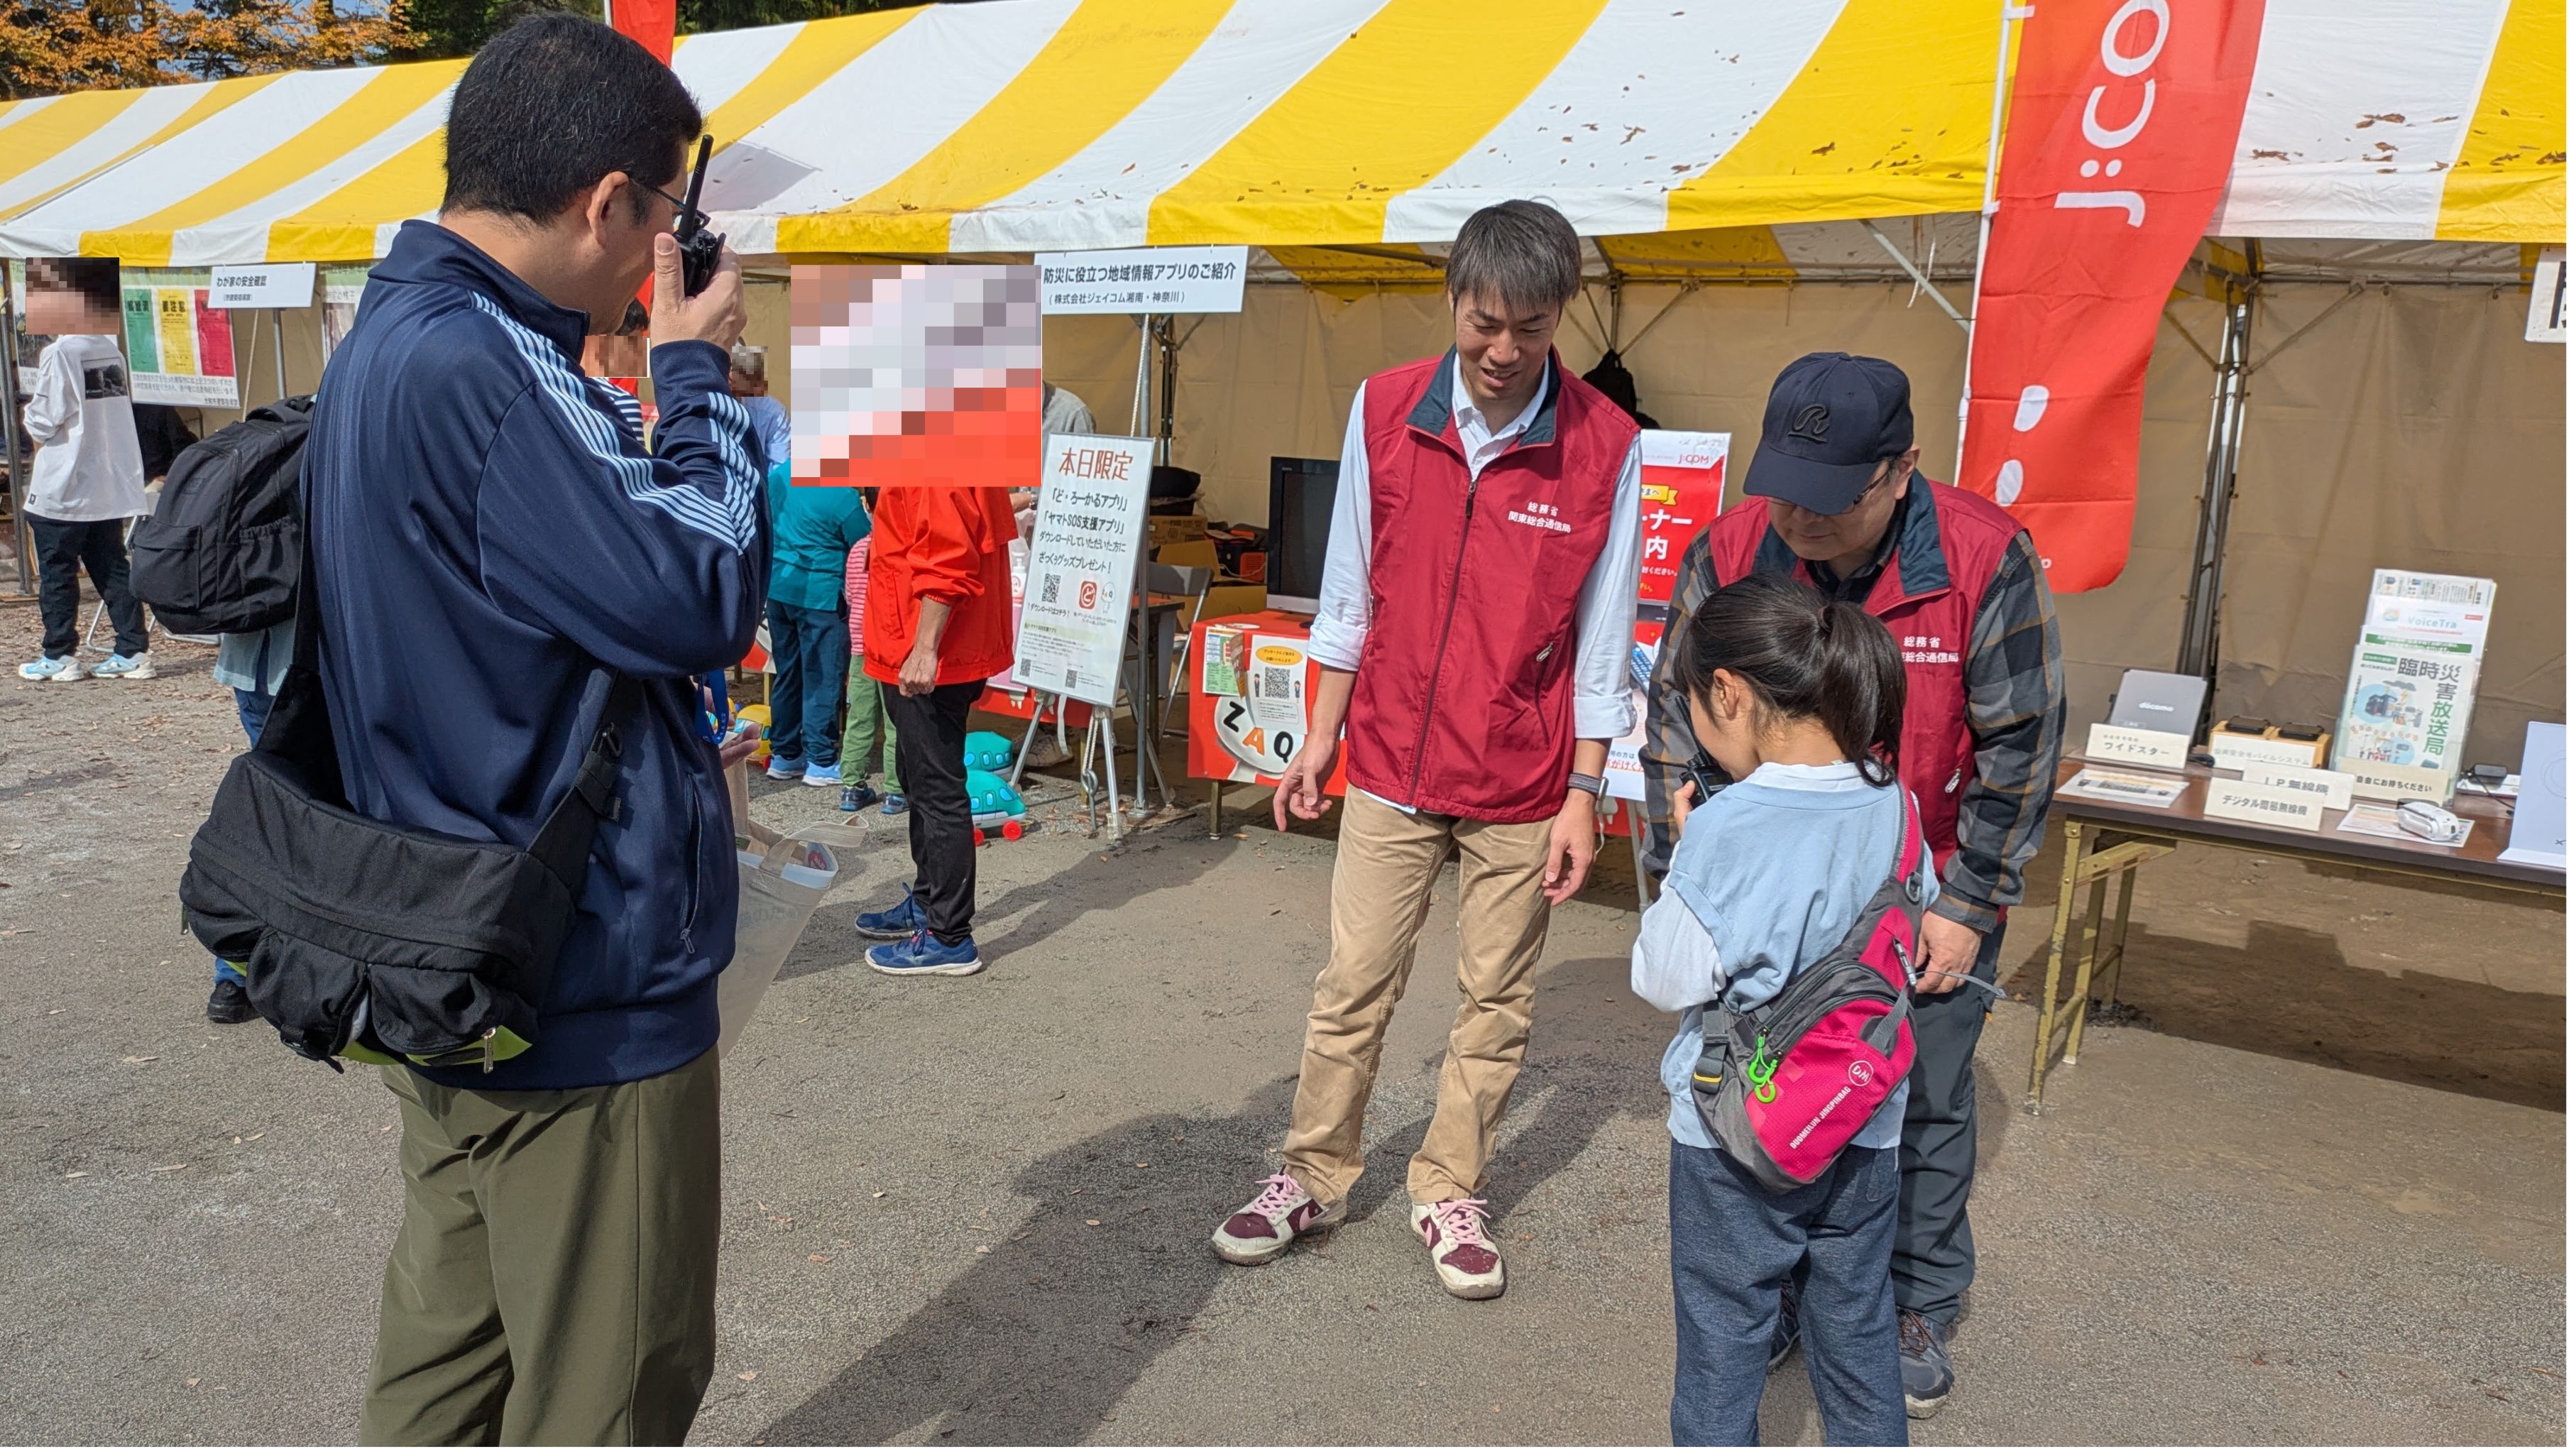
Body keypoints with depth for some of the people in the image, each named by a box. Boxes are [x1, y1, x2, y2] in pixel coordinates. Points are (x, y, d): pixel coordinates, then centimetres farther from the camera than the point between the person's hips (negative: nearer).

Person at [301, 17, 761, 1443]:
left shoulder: (395, 339, 9)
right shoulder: (472, 369, -24)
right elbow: (696, 598, -22)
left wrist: (664, 383, 3)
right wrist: (695, 376, -11)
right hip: (582, 991, -10)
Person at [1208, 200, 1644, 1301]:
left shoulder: (1604, 448, -9)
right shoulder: (1384, 410, -3)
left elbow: (1601, 639, -4)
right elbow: (1350, 592, 5)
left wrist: (1583, 795, -4)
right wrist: (1320, 737, 7)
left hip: (1522, 786, -1)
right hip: (1392, 764, 1)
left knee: (1495, 1003, 11)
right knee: (1352, 988, 8)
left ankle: (1449, 1192, 29)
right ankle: (1314, 1177, 26)